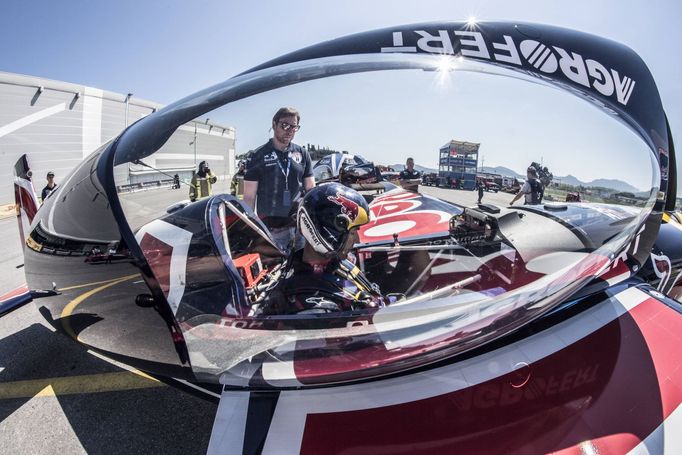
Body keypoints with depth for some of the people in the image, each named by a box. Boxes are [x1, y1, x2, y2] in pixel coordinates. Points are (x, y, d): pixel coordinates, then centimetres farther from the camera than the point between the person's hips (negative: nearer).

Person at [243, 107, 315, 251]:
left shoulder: (303, 154, 10)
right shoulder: (258, 156, 0)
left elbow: (311, 190, 13)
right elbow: (249, 196, 0)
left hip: (300, 226, 3)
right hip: (271, 230, -3)